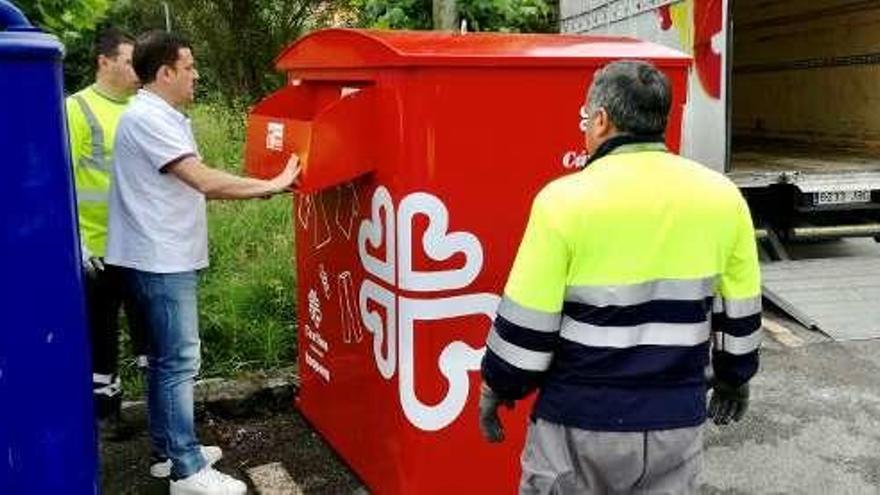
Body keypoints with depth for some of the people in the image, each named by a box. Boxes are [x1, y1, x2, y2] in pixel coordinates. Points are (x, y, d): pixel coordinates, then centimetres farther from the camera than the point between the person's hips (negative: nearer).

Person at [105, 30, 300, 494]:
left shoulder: (161, 117, 16)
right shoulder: (148, 119, -18)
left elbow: (190, 185, 15)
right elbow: (205, 181, -24)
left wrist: (259, 188, 10)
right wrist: (272, 185, -16)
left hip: (166, 257, 11)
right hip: (162, 259, -11)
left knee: (167, 358, 16)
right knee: (179, 361, -5)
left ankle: (168, 451, 27)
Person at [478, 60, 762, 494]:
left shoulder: (566, 199, -15)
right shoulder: (722, 197, -2)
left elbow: (526, 324, -12)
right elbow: (739, 313, 7)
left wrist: (497, 387, 4)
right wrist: (734, 377, 23)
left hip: (580, 419, -3)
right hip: (677, 419, 4)